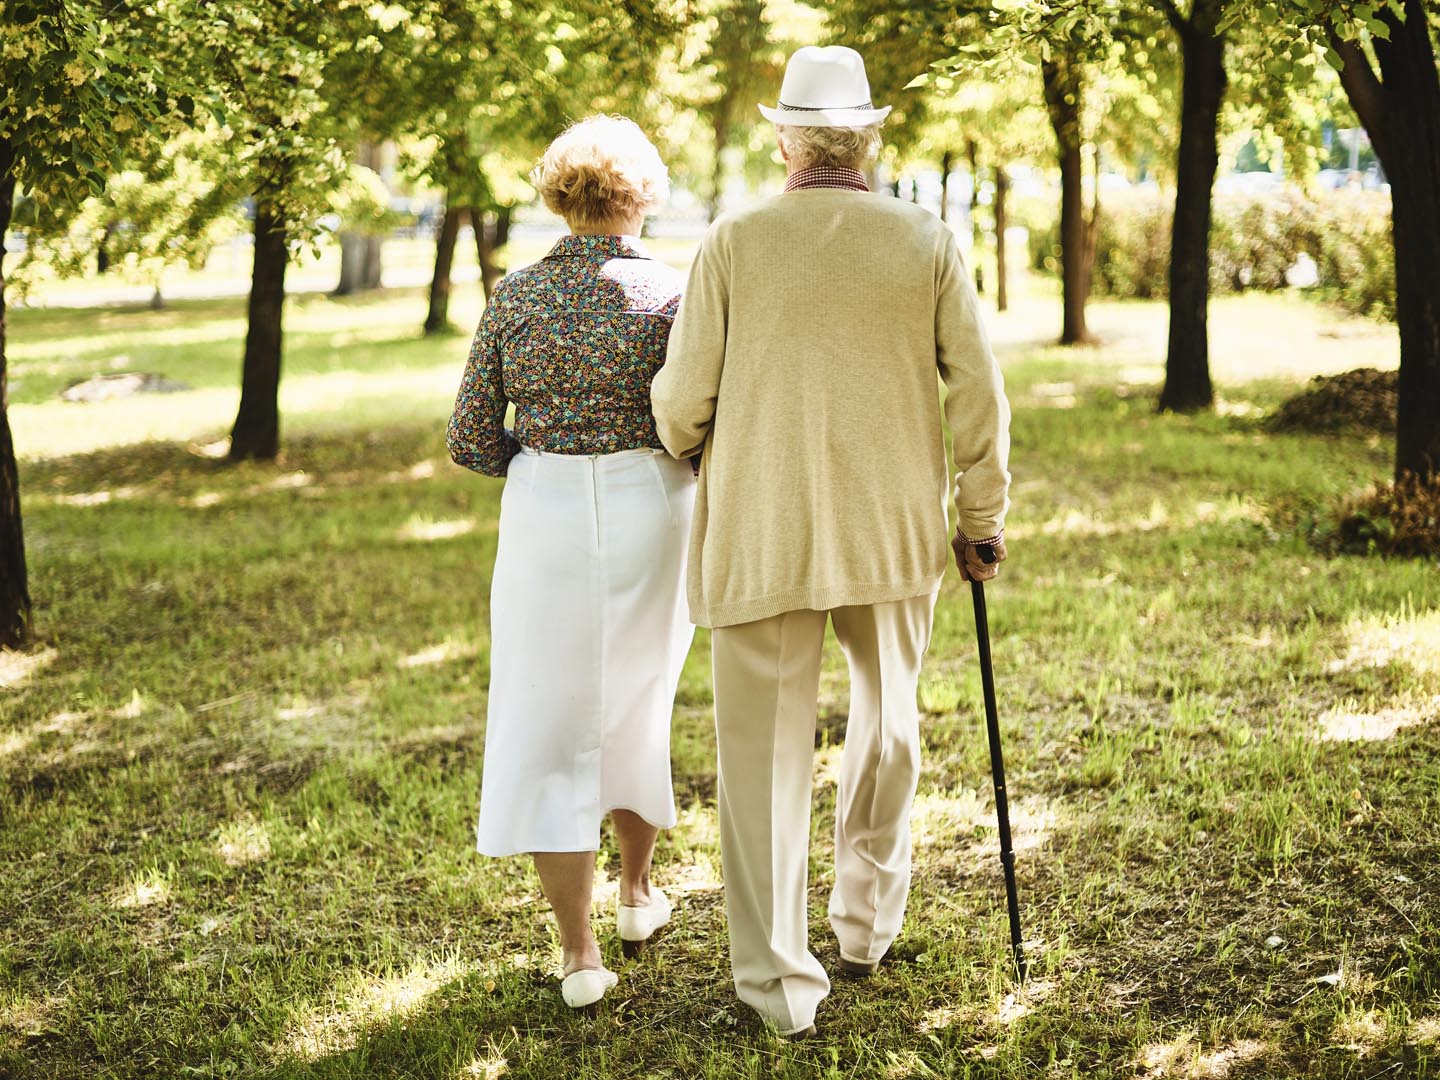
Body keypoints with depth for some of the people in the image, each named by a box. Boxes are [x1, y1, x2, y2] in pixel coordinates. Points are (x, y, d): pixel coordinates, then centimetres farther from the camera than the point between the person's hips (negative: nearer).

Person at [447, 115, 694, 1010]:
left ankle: (581, 954, 2)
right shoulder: (669, 294, -8)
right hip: (647, 515, 0)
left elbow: (472, 442, 2)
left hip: (544, 521, 0)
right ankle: (639, 889, 40)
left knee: (547, 731, 6)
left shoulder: (514, 296, 0)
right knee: (633, 702, 24)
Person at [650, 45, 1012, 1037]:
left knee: (766, 745, 5)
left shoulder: (733, 243, -6)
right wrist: (982, 523, 11)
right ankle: (868, 920, 36)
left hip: (760, 534, -2)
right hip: (894, 529, 2)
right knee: (887, 716, 23)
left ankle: (781, 980, 7)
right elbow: (979, 394, 0)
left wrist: (688, 452, 18)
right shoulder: (928, 243, -1)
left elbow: (681, 401, -5)